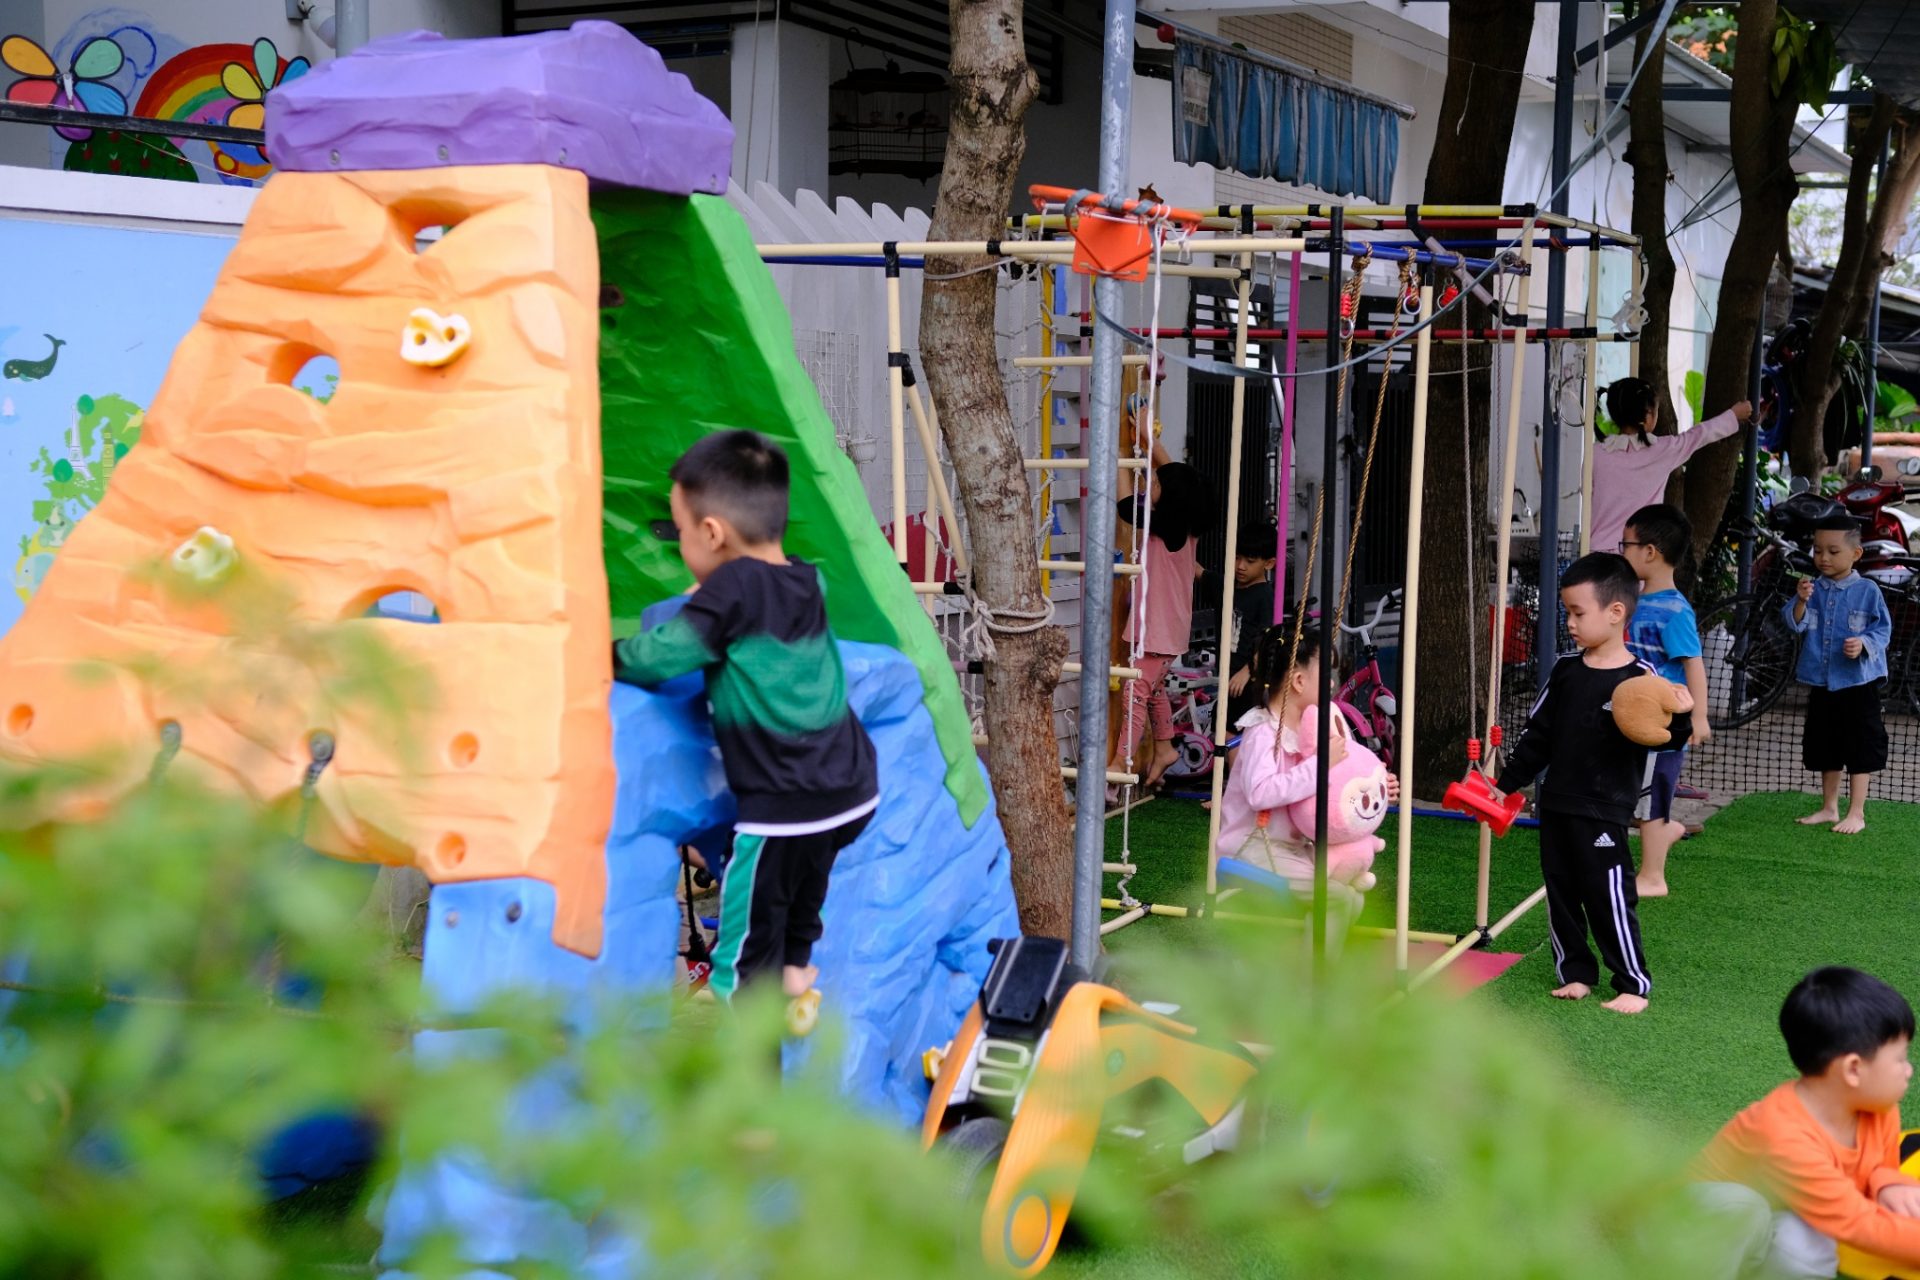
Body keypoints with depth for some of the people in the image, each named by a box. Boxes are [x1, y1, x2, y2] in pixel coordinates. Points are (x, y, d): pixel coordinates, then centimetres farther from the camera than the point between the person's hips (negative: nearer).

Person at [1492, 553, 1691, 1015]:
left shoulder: (1638, 678, -11)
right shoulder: (1566, 671, 6)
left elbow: (1666, 739, -11)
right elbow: (1538, 736, 13)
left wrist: (1680, 717, -31)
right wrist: (1505, 784, 14)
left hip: (1603, 812, -6)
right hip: (1556, 804, 6)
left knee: (1610, 896, -3)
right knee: (1561, 893, 12)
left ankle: (1633, 983, 10)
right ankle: (1576, 973, 25)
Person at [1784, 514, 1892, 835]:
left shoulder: (1867, 590, -7)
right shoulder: (1813, 589, 3)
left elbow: (1883, 628, -3)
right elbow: (1796, 623, -5)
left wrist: (1864, 643, -22)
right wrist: (1801, 601, -24)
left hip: (1858, 682, -4)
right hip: (1822, 683, 5)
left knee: (1860, 748, -1)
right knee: (1826, 749, 15)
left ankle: (1856, 813, 6)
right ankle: (1829, 808, 27)